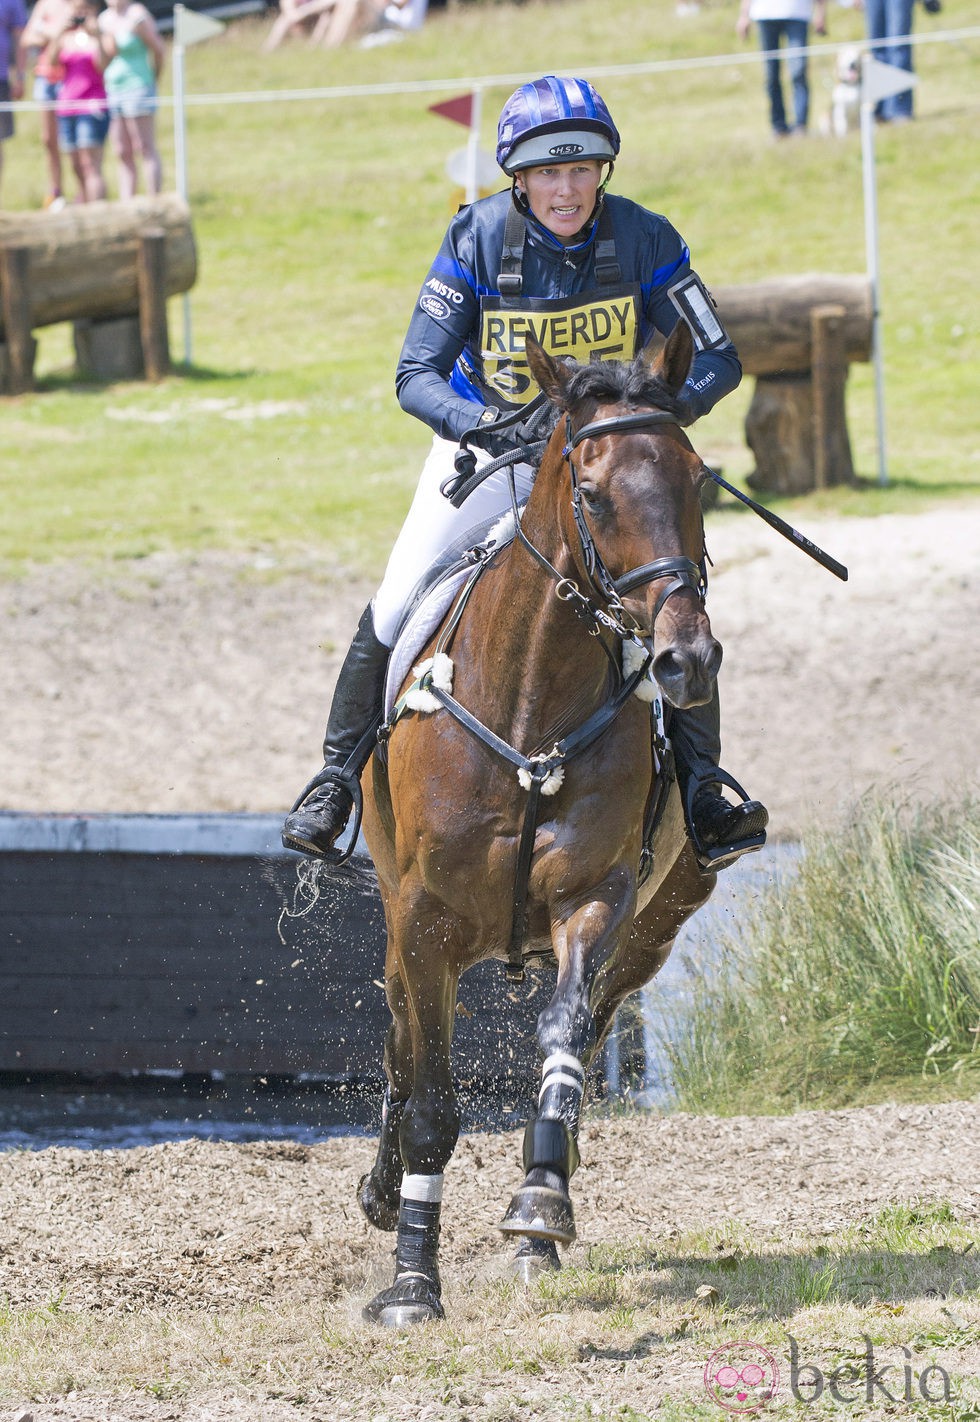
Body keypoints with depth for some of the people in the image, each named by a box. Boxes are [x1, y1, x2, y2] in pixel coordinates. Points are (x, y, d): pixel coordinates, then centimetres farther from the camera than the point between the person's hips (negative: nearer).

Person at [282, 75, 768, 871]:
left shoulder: (642, 238, -18)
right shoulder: (478, 238, -21)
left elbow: (717, 357, -15)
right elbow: (416, 375, -22)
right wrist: (480, 423, -42)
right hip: (493, 442, 0)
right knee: (396, 608, -11)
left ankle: (702, 793, -8)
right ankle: (337, 780, 7)